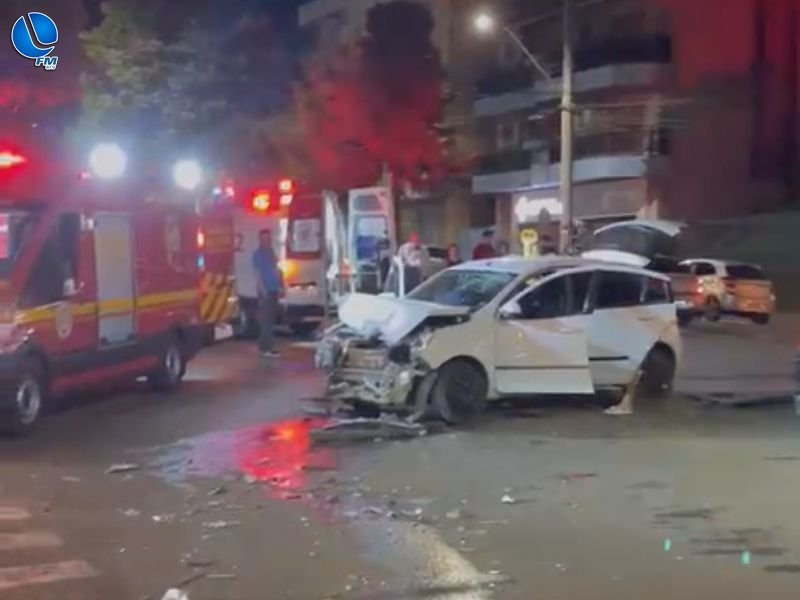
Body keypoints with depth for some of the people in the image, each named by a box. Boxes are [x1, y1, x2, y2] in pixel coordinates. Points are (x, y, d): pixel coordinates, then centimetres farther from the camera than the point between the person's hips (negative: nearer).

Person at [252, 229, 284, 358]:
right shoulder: (258, 254, -8)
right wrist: (263, 290, -19)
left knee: (271, 319, 10)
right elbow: (257, 273, -13)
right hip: (265, 291, -8)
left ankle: (265, 346, 17)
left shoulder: (271, 252, 15)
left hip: (274, 290, 8)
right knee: (266, 320, -10)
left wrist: (280, 286, 13)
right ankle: (266, 348, -10)